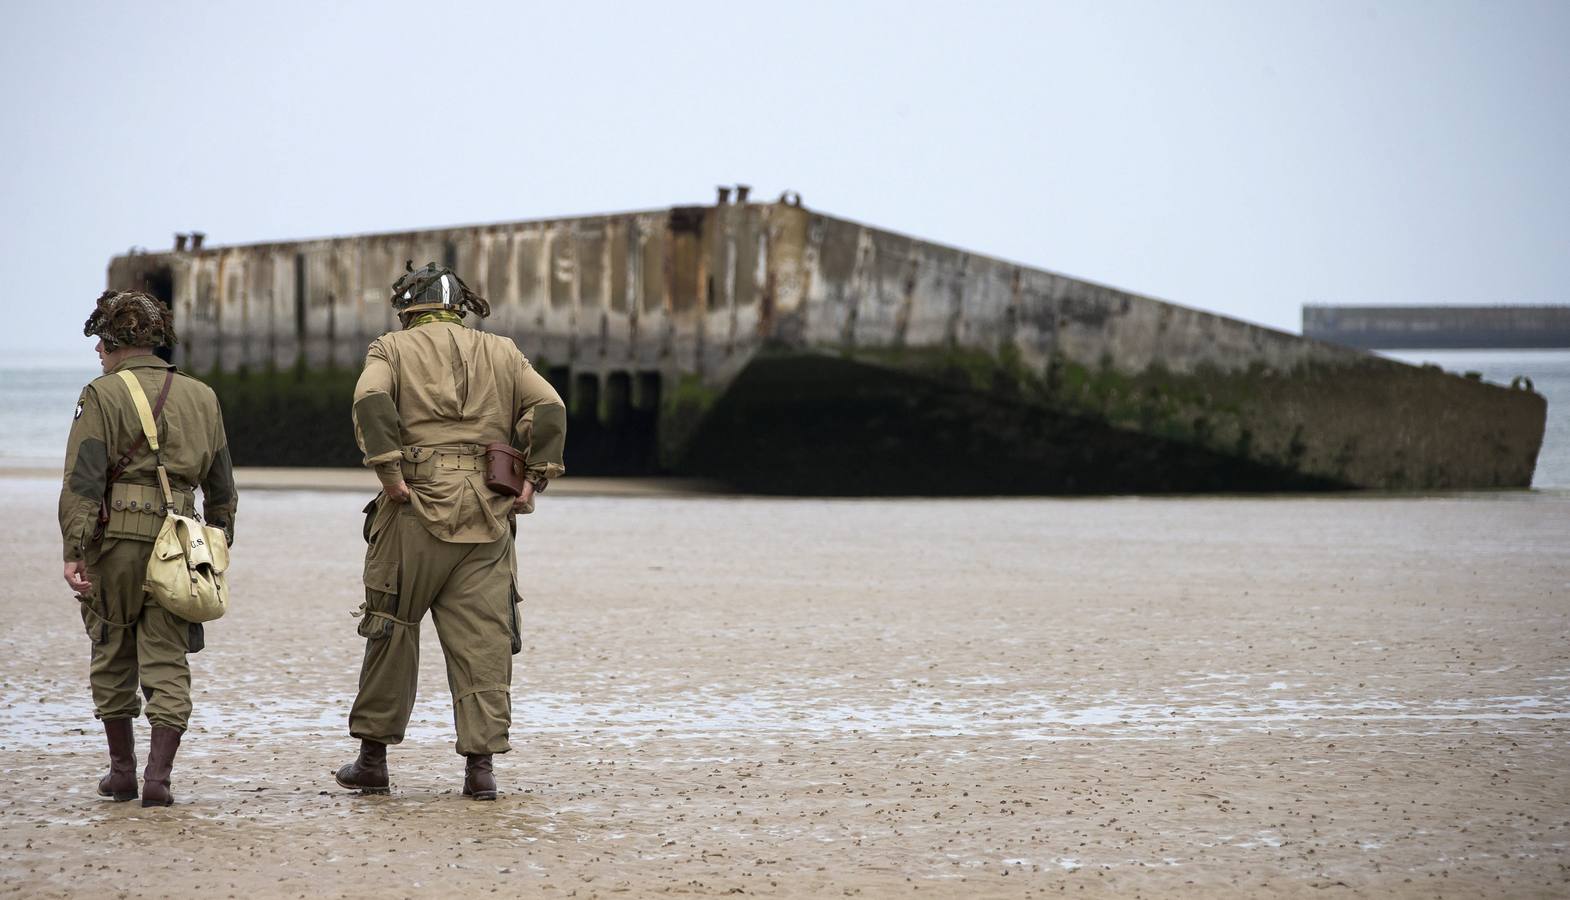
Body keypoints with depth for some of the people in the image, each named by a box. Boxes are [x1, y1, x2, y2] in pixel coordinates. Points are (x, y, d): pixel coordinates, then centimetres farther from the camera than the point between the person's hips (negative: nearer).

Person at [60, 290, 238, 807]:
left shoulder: (103, 396, -2)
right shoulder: (200, 397, 12)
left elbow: (82, 481, -10)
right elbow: (221, 486, 16)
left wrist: (73, 551, -13)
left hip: (117, 537, -3)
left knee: (112, 655, 14)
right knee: (167, 660, 4)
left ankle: (122, 770, 21)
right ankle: (158, 776, -7)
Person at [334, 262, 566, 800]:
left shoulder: (393, 350, 8)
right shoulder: (502, 354, 16)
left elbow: (371, 401, -13)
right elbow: (549, 408, 3)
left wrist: (390, 472, -13)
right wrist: (535, 478, 1)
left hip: (416, 512, -2)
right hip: (488, 516, 2)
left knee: (392, 631, 8)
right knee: (483, 640, 2)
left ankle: (373, 757, 14)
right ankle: (481, 763, -4)